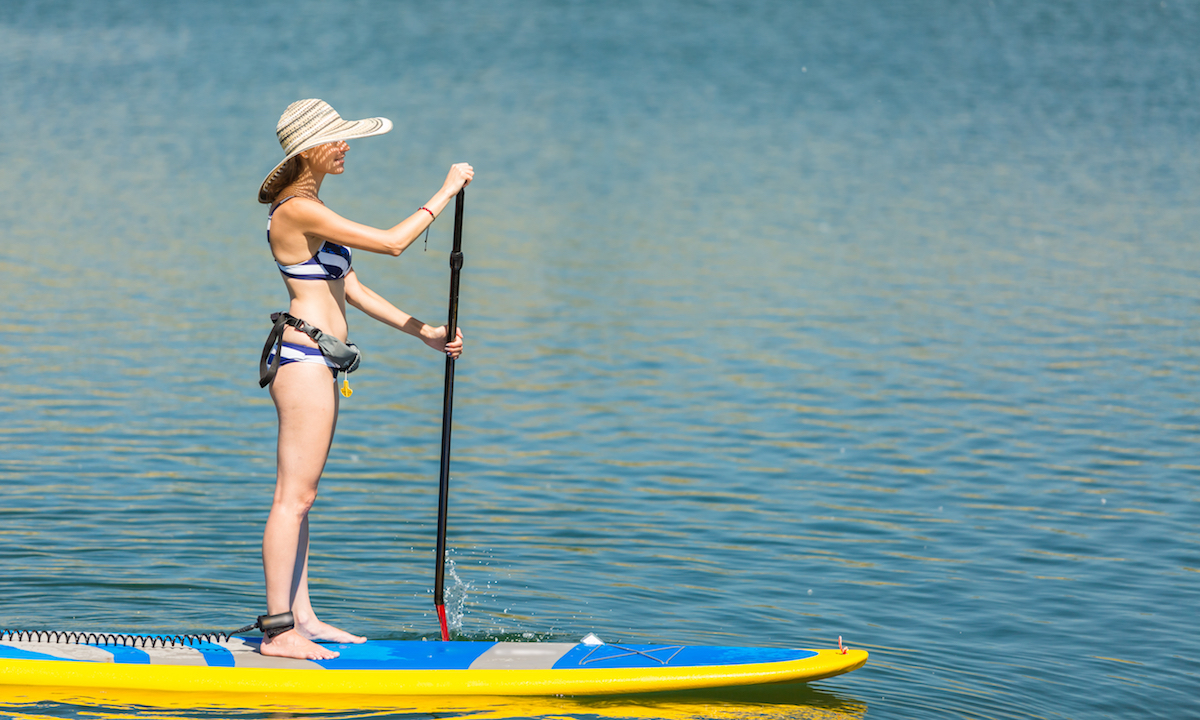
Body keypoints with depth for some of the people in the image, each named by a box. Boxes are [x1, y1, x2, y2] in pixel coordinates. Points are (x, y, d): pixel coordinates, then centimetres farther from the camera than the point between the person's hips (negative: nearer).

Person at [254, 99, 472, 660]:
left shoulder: (308, 204, 16)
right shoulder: (299, 210, -17)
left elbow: (348, 286, 17)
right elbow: (392, 243, -20)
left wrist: (423, 331, 15)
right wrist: (445, 193, -10)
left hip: (315, 360, 11)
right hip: (305, 358, -11)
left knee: (299, 496, 13)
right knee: (294, 497, -8)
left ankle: (300, 616, 18)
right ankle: (278, 631, -6)